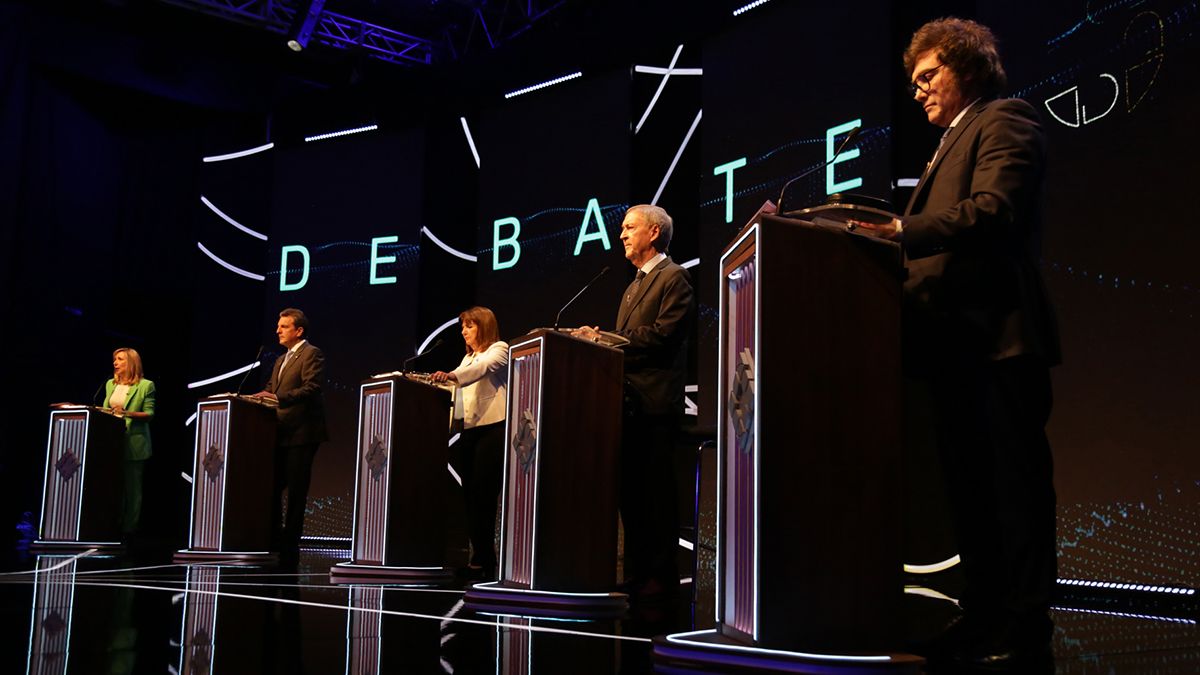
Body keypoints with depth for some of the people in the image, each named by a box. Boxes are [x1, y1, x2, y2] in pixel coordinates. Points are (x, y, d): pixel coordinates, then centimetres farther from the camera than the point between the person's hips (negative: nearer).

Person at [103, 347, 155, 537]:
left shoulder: (145, 385, -3)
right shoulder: (110, 384, 16)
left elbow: (150, 414, -8)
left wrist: (127, 413, -21)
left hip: (133, 443, -5)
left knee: (132, 486, 0)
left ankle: (129, 528, 6)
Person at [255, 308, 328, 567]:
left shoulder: (312, 354, -6)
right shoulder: (280, 360, 22)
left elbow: (311, 389, -18)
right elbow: (271, 390, 21)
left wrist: (278, 398, -25)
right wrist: (263, 397, -1)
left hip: (300, 432, -9)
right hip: (280, 433, 9)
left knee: (296, 491, -4)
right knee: (272, 487, 10)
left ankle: (290, 546, 2)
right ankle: (273, 540, 19)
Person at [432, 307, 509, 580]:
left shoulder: (499, 349, 0)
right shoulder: (468, 358, 26)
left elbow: (482, 368, -21)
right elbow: (457, 387, 19)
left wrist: (452, 376, -37)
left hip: (492, 428, -8)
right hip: (469, 431, 8)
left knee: (482, 496, -11)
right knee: (471, 496, 4)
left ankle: (481, 562, -8)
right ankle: (482, 559, 7)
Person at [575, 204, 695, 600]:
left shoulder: (674, 278, -4)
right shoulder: (635, 286, 25)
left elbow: (663, 334, -16)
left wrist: (608, 341, -13)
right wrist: (601, 339, 2)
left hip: (654, 402, -9)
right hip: (629, 402, 9)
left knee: (655, 491, -6)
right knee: (630, 491, 9)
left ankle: (661, 577, 1)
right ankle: (637, 573, 16)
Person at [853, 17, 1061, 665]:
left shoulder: (1004, 120, -1)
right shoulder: (949, 145, 27)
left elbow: (994, 210, -19)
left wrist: (905, 232, -25)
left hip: (995, 335, -9)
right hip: (955, 343, 10)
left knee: (1014, 483, -4)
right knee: (970, 484, 12)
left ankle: (1024, 622, 3)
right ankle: (984, 611, 20)